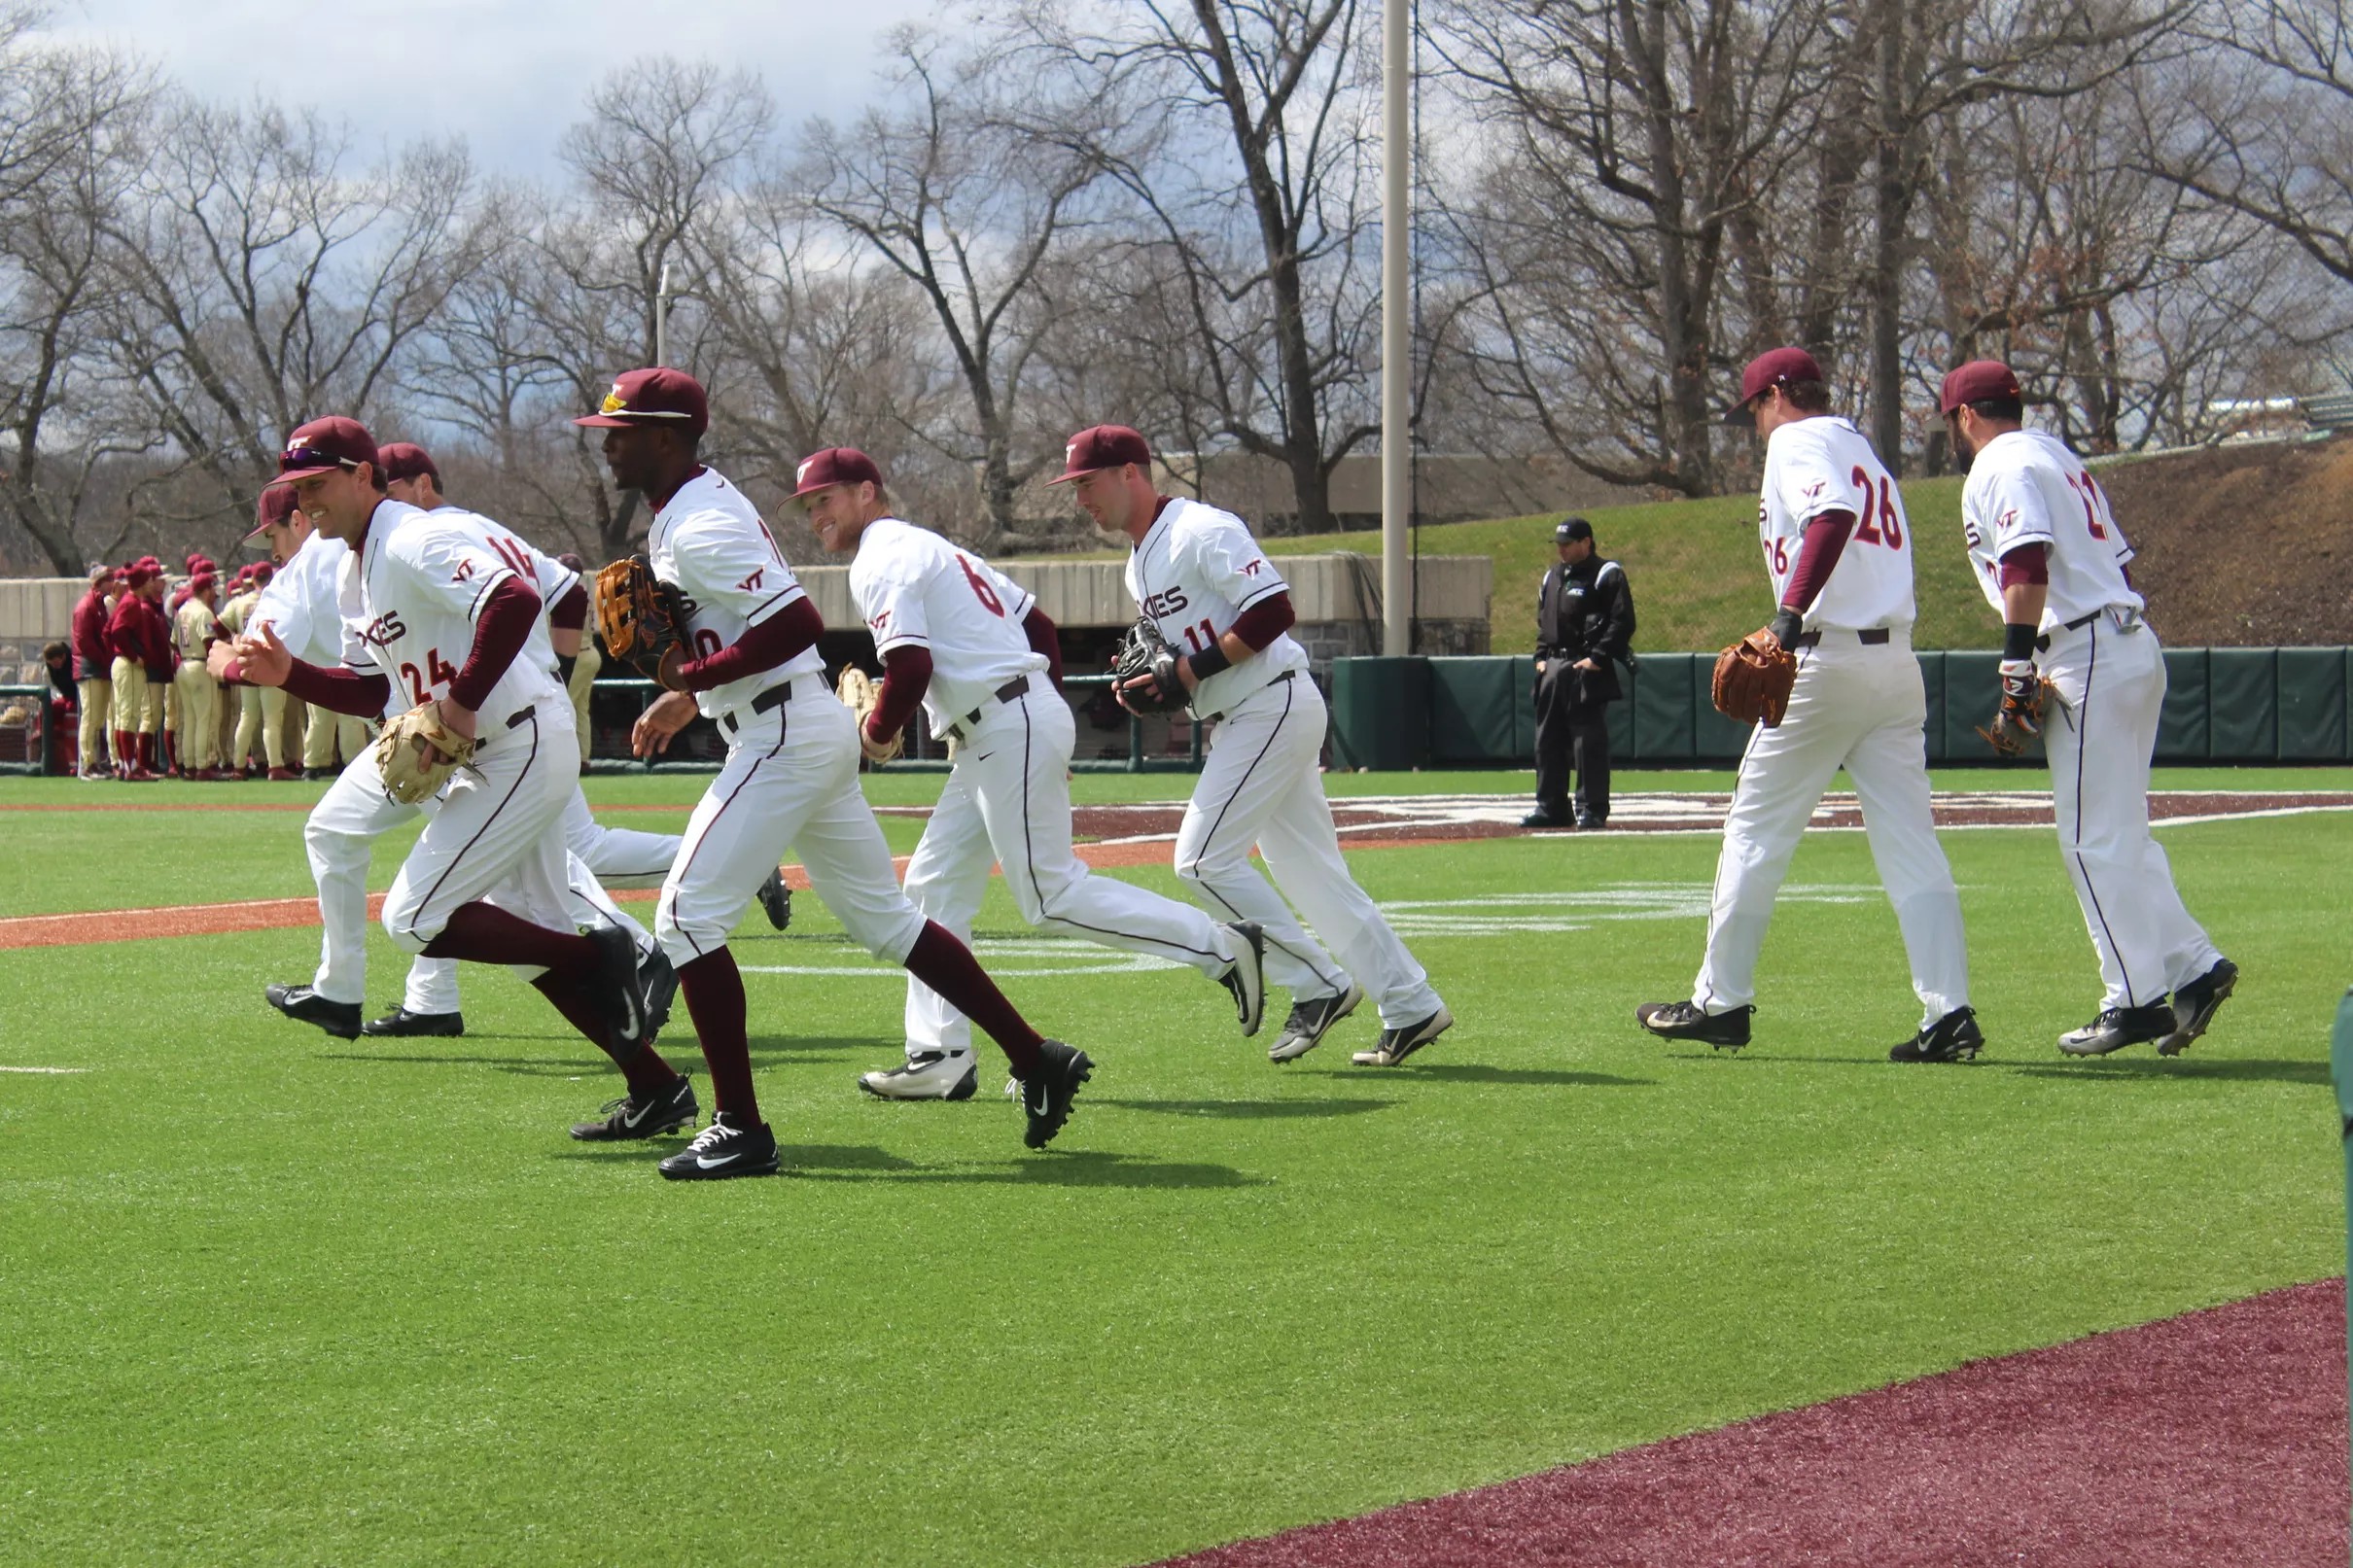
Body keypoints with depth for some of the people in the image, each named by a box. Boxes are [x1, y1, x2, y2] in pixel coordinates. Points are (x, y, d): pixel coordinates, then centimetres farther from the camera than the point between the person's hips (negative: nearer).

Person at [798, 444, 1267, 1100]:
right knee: (934, 885, 10)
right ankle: (939, 1056, 8)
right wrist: (1052, 735, 21)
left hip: (1010, 727, -11)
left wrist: (876, 734, -3)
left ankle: (1220, 947, -5)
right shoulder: (932, 547, 23)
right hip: (995, 737, 11)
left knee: (1052, 896, -8)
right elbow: (1039, 626, 22)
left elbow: (910, 667, -21)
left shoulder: (882, 561, -7)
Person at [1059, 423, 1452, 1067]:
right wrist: (1147, 684, 4)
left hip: (1275, 706, -10)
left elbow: (1273, 611, -22)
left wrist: (1196, 668, -20)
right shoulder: (1139, 565, 17)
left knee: (1204, 858, -12)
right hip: (1240, 722, 10)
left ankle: (1319, 986, -4)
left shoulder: (1202, 531, -14)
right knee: (1311, 873, 9)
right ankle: (1411, 1008, 12)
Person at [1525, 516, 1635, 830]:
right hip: (1553, 669, 8)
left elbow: (1622, 622, -12)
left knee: (1590, 741, -7)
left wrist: (1597, 657, -17)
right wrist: (1542, 656, 13)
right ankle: (1550, 807, 15)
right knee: (1548, 740, 9)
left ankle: (1592, 809, -3)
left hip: (1587, 670, -8)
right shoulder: (1552, 577, 19)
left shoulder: (1607, 575, -6)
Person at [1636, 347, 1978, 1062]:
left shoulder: (1798, 441, -3)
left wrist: (1791, 613, -33)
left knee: (1756, 829, 5)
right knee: (1910, 841, 2)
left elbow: (1833, 513, -24)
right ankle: (1949, 1015, -7)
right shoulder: (1864, 451, 24)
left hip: (1828, 660, -8)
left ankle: (1722, 1001, 11)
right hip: (1898, 661, 8)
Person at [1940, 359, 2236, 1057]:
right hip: (2135, 645, 10)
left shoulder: (1999, 468, -5)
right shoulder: (2059, 457, 23)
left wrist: (2017, 668, -21)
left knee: (2095, 839, -6)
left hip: (2086, 655, -9)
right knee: (2121, 833, 13)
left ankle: (2138, 999, -6)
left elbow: (2027, 566, -20)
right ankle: (2192, 966, 6)